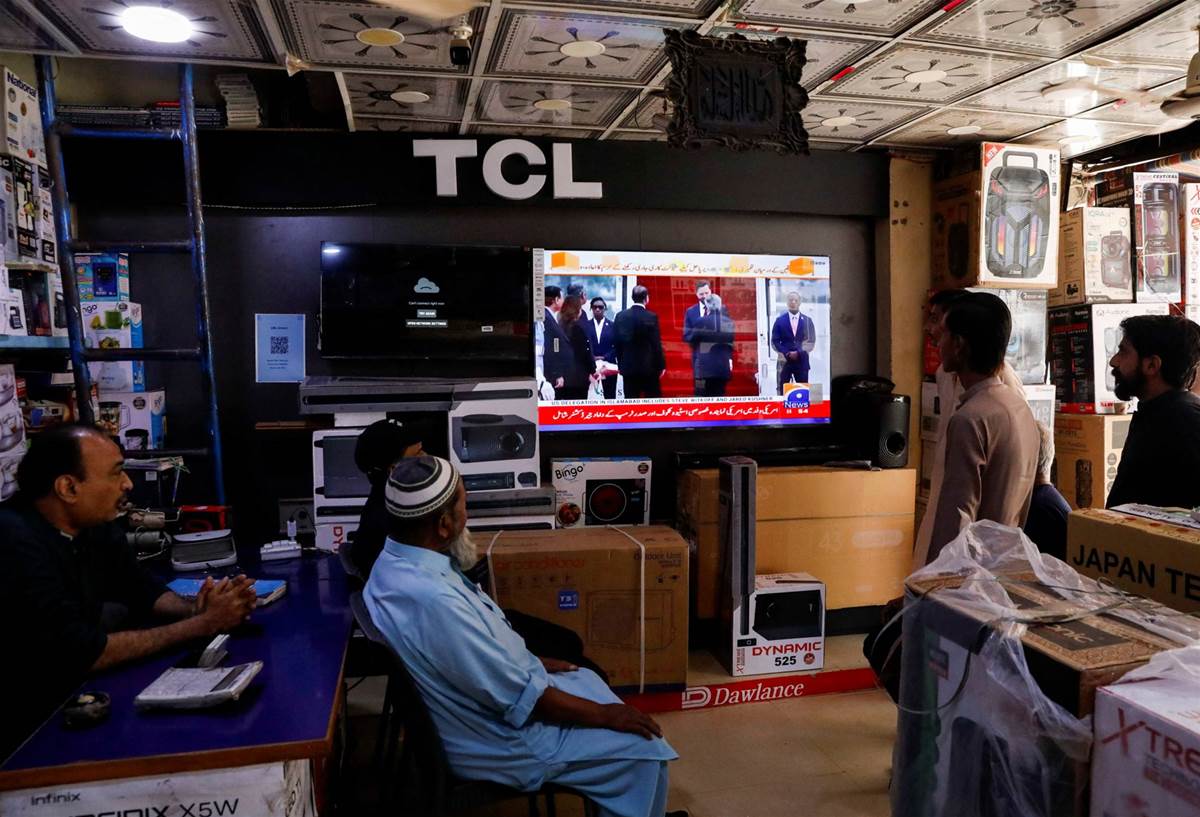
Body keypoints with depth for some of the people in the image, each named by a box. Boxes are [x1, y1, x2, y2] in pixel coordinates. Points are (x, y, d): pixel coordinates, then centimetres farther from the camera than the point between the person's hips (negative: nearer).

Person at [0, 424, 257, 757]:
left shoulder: (94, 523, -1)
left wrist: (196, 611, -13)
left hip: (76, 688, 7)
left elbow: (140, 589, 9)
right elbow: (81, 654, -29)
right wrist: (202, 625, -24)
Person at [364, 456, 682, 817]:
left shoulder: (398, 563, -6)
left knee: (587, 682, 25)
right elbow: (521, 698, -27)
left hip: (488, 692, 9)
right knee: (643, 749, -1)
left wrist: (533, 662, 10)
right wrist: (604, 715, -14)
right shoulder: (433, 600, -37)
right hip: (497, 740, -9)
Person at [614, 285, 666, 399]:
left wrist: (620, 364, 15)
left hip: (628, 367, 3)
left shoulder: (620, 316, 2)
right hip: (649, 367, -3)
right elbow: (656, 344, -8)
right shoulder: (651, 317, -9)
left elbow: (616, 343, 6)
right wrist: (661, 366, 1)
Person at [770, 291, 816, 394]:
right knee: (783, 390, 0)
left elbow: (811, 341, 2)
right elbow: (775, 341, 2)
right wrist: (786, 353, -11)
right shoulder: (780, 320, 5)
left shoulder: (807, 320, 7)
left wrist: (798, 352, -11)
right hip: (784, 360, -1)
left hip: (801, 361, 1)